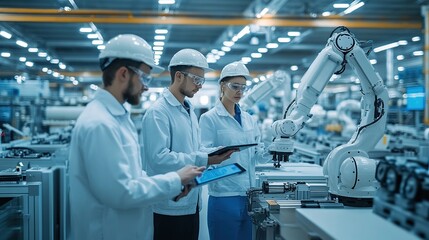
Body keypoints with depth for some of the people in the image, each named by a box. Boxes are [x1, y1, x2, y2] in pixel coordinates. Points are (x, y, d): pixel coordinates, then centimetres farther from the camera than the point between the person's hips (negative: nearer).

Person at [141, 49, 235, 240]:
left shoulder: (189, 109, 13)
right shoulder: (158, 112, -16)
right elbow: (159, 158, -25)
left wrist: (213, 153, -3)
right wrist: (204, 160, -24)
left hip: (191, 202, 9)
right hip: (170, 206, -8)